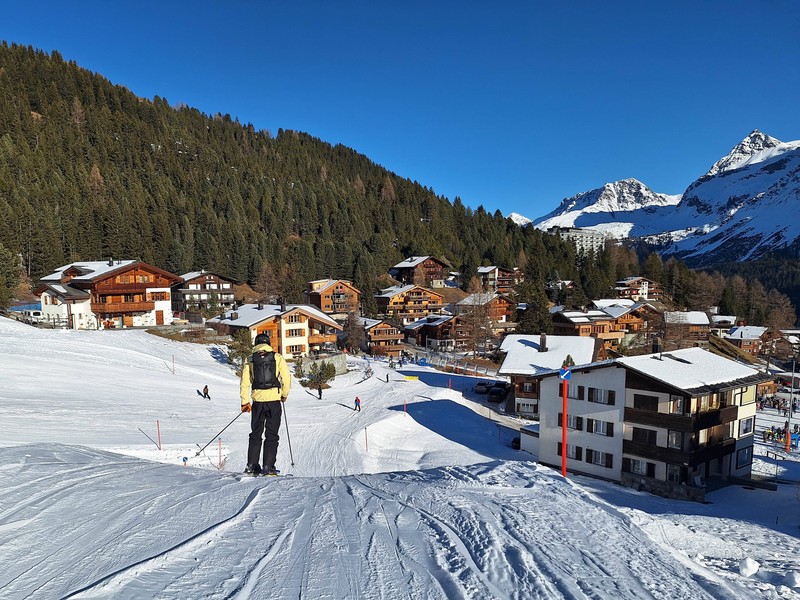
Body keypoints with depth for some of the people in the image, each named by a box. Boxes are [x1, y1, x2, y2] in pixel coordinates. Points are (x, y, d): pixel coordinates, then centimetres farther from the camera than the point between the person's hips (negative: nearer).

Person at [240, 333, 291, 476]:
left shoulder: (250, 359, 5)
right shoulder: (277, 357, 1)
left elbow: (244, 382, 2)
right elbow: (286, 379, -3)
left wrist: (244, 402, 9)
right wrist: (284, 394, 13)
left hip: (257, 400, 2)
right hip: (274, 399, -2)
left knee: (255, 434, 14)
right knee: (271, 435, 4)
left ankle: (252, 465, 12)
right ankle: (268, 467, 0)